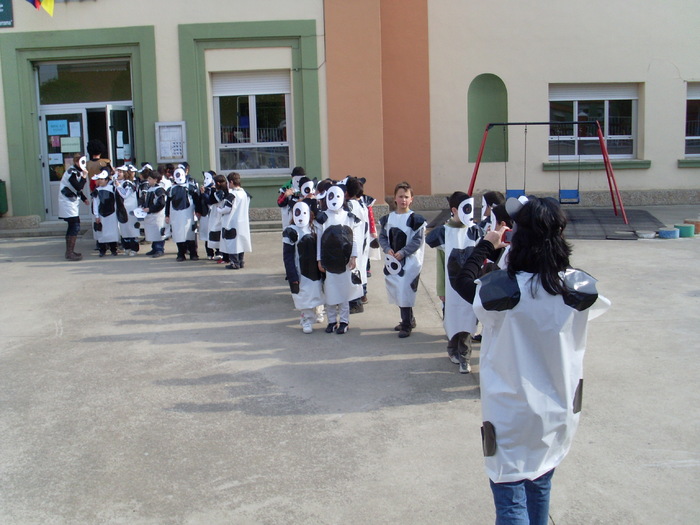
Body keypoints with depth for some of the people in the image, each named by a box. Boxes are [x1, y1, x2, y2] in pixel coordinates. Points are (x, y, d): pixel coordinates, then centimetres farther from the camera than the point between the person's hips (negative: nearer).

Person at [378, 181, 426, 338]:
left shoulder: (415, 219, -8)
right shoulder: (388, 218, 7)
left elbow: (418, 240, -11)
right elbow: (382, 236, 11)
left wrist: (403, 252, -17)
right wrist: (387, 249, -8)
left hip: (409, 262, -6)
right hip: (391, 260, 6)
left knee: (405, 292, -7)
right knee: (397, 292, 13)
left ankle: (406, 325, 4)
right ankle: (408, 320, 30)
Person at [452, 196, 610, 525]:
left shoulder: (504, 289, -21)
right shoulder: (579, 287, -12)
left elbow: (463, 280, -3)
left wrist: (486, 245, 10)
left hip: (513, 415, -4)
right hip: (559, 410, 4)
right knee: (541, 488, 24)